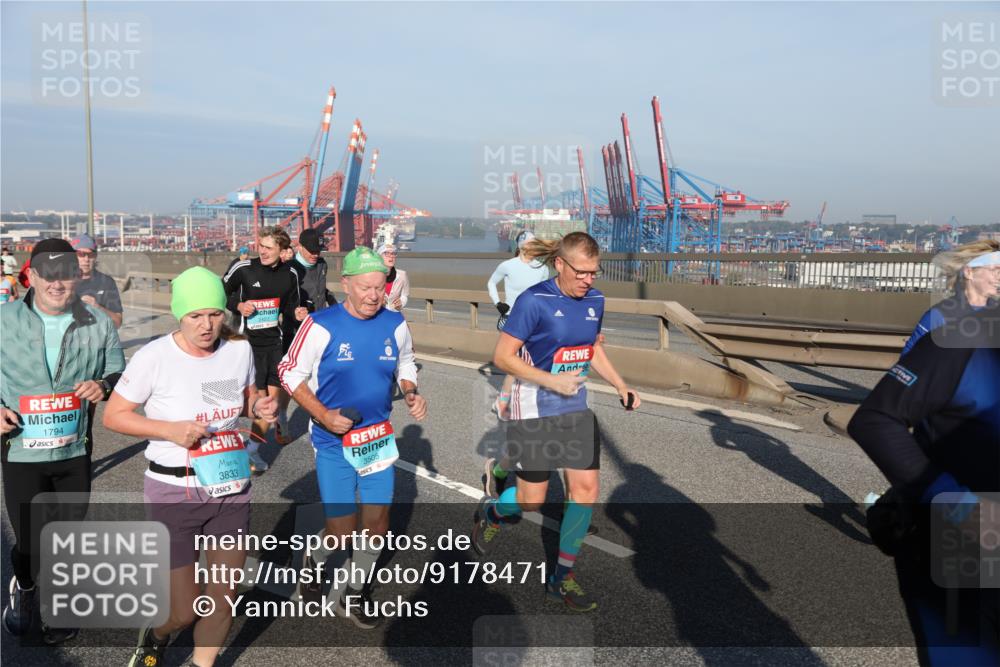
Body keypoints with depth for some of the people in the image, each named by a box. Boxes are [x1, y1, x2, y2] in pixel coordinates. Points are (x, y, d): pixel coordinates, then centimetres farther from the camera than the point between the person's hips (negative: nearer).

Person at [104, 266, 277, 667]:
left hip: (231, 488, 4)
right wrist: (170, 429, -23)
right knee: (185, 611, 3)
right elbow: (114, 415, -8)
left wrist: (259, 408, -9)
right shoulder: (154, 357, -16)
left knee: (224, 596, 11)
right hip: (173, 493, -4)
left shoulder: (240, 349, -4)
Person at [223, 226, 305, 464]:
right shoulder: (243, 268, -12)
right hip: (249, 342, -4)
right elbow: (221, 293, 2)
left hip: (275, 341, 4)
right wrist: (238, 306, -15)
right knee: (260, 397, -6)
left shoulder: (290, 273, -1)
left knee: (273, 394, 7)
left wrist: (296, 312, -9)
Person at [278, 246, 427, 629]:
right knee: (341, 533, -2)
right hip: (333, 442, -4)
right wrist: (323, 415, -18)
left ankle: (355, 594, 33)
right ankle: (316, 559, 36)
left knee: (378, 522, 8)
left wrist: (411, 394, -6)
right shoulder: (322, 325, -16)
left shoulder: (395, 324, -4)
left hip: (378, 437, 4)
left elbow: (405, 364, 14)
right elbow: (290, 373, -8)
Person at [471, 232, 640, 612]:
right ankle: (491, 513, 39)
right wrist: (552, 381, -22)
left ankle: (562, 577, 19)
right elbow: (502, 357, -16)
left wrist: (621, 386, 6)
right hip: (535, 410, -6)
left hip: (576, 408, 6)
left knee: (586, 489, 2)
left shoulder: (595, 301, 2)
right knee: (532, 500, 3)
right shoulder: (534, 301, -17)